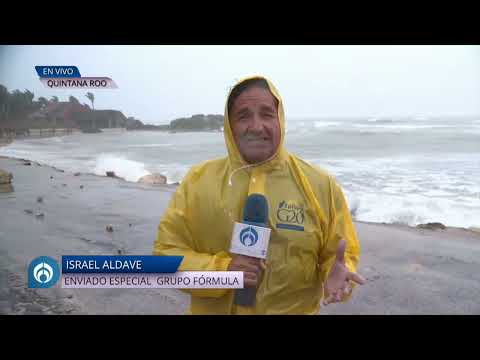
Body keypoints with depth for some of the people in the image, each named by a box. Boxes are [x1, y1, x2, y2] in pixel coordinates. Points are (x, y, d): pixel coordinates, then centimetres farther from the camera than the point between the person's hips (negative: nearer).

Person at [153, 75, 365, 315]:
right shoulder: (198, 180, -10)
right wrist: (219, 270, -22)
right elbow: (166, 252, -7)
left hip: (295, 309, 0)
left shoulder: (320, 184, -11)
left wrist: (336, 273, -24)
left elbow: (341, 255, -3)